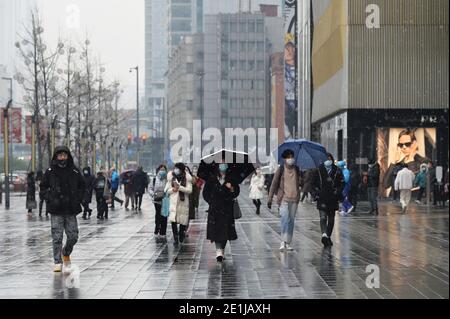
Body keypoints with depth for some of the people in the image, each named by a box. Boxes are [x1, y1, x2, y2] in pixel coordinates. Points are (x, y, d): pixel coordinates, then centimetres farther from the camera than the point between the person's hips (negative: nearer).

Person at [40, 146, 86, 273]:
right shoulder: (50, 172, 1)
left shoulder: (75, 171, 4)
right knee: (57, 237, -3)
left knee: (73, 236, 4)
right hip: (56, 211, -1)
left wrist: (77, 199, 0)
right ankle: (58, 262, 5)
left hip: (71, 210, 2)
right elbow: (43, 188, 8)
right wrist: (50, 199, -6)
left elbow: (82, 186, 14)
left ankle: (66, 253, 32)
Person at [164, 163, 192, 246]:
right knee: (173, 220, -11)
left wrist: (179, 187, -19)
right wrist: (173, 189, -11)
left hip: (183, 201, -1)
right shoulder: (171, 177, 6)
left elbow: (189, 190, -10)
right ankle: (175, 237, -2)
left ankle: (181, 233, 31)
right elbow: (166, 190, 9)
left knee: (183, 220, 2)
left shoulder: (187, 178, -1)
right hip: (173, 201, 1)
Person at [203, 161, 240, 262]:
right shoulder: (212, 179, 4)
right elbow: (205, 192, 9)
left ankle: (222, 250, 11)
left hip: (227, 209, 1)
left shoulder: (231, 179, 7)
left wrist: (232, 189, -11)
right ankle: (219, 251, -13)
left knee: (225, 230, 0)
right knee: (216, 230, -10)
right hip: (215, 209, -1)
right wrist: (211, 202, 0)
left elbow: (237, 192, 8)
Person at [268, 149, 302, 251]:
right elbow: (274, 184, -1)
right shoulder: (281, 169, 0)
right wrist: (270, 199, -6)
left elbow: (300, 182, 20)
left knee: (291, 221, 6)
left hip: (294, 199, 4)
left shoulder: (297, 169, 11)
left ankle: (288, 243, 14)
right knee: (285, 219, -17)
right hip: (283, 198, -4)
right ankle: (283, 242, -13)